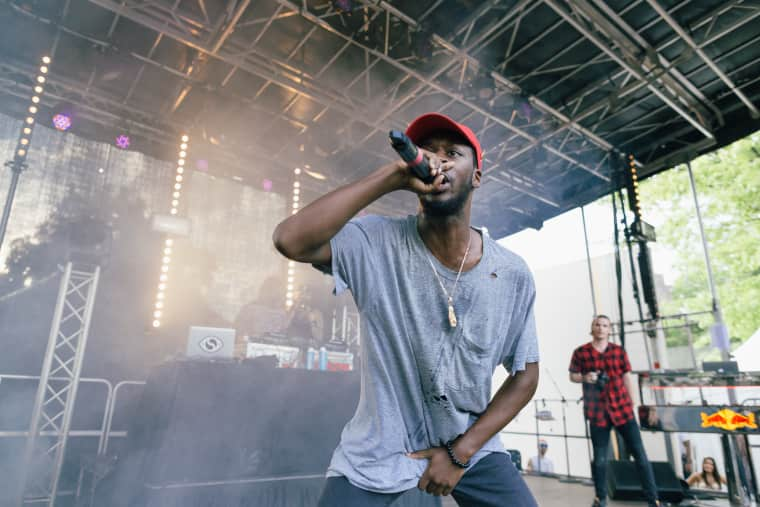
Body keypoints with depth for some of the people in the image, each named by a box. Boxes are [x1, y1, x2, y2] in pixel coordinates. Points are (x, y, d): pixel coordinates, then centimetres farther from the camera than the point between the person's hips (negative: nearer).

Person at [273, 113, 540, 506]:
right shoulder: (377, 244, -16)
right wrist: (391, 177, -33)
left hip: (471, 445, 2)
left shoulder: (513, 275, -10)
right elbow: (290, 240, -34)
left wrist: (461, 451, -8)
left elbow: (525, 375, -1)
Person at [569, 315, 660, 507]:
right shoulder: (580, 353, -3)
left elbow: (627, 378, 10)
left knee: (639, 453, 3)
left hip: (622, 408, 2)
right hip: (598, 412, -1)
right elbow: (572, 376, 7)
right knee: (600, 458, 6)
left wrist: (631, 404, 10)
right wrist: (584, 377, -14)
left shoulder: (619, 351, 3)